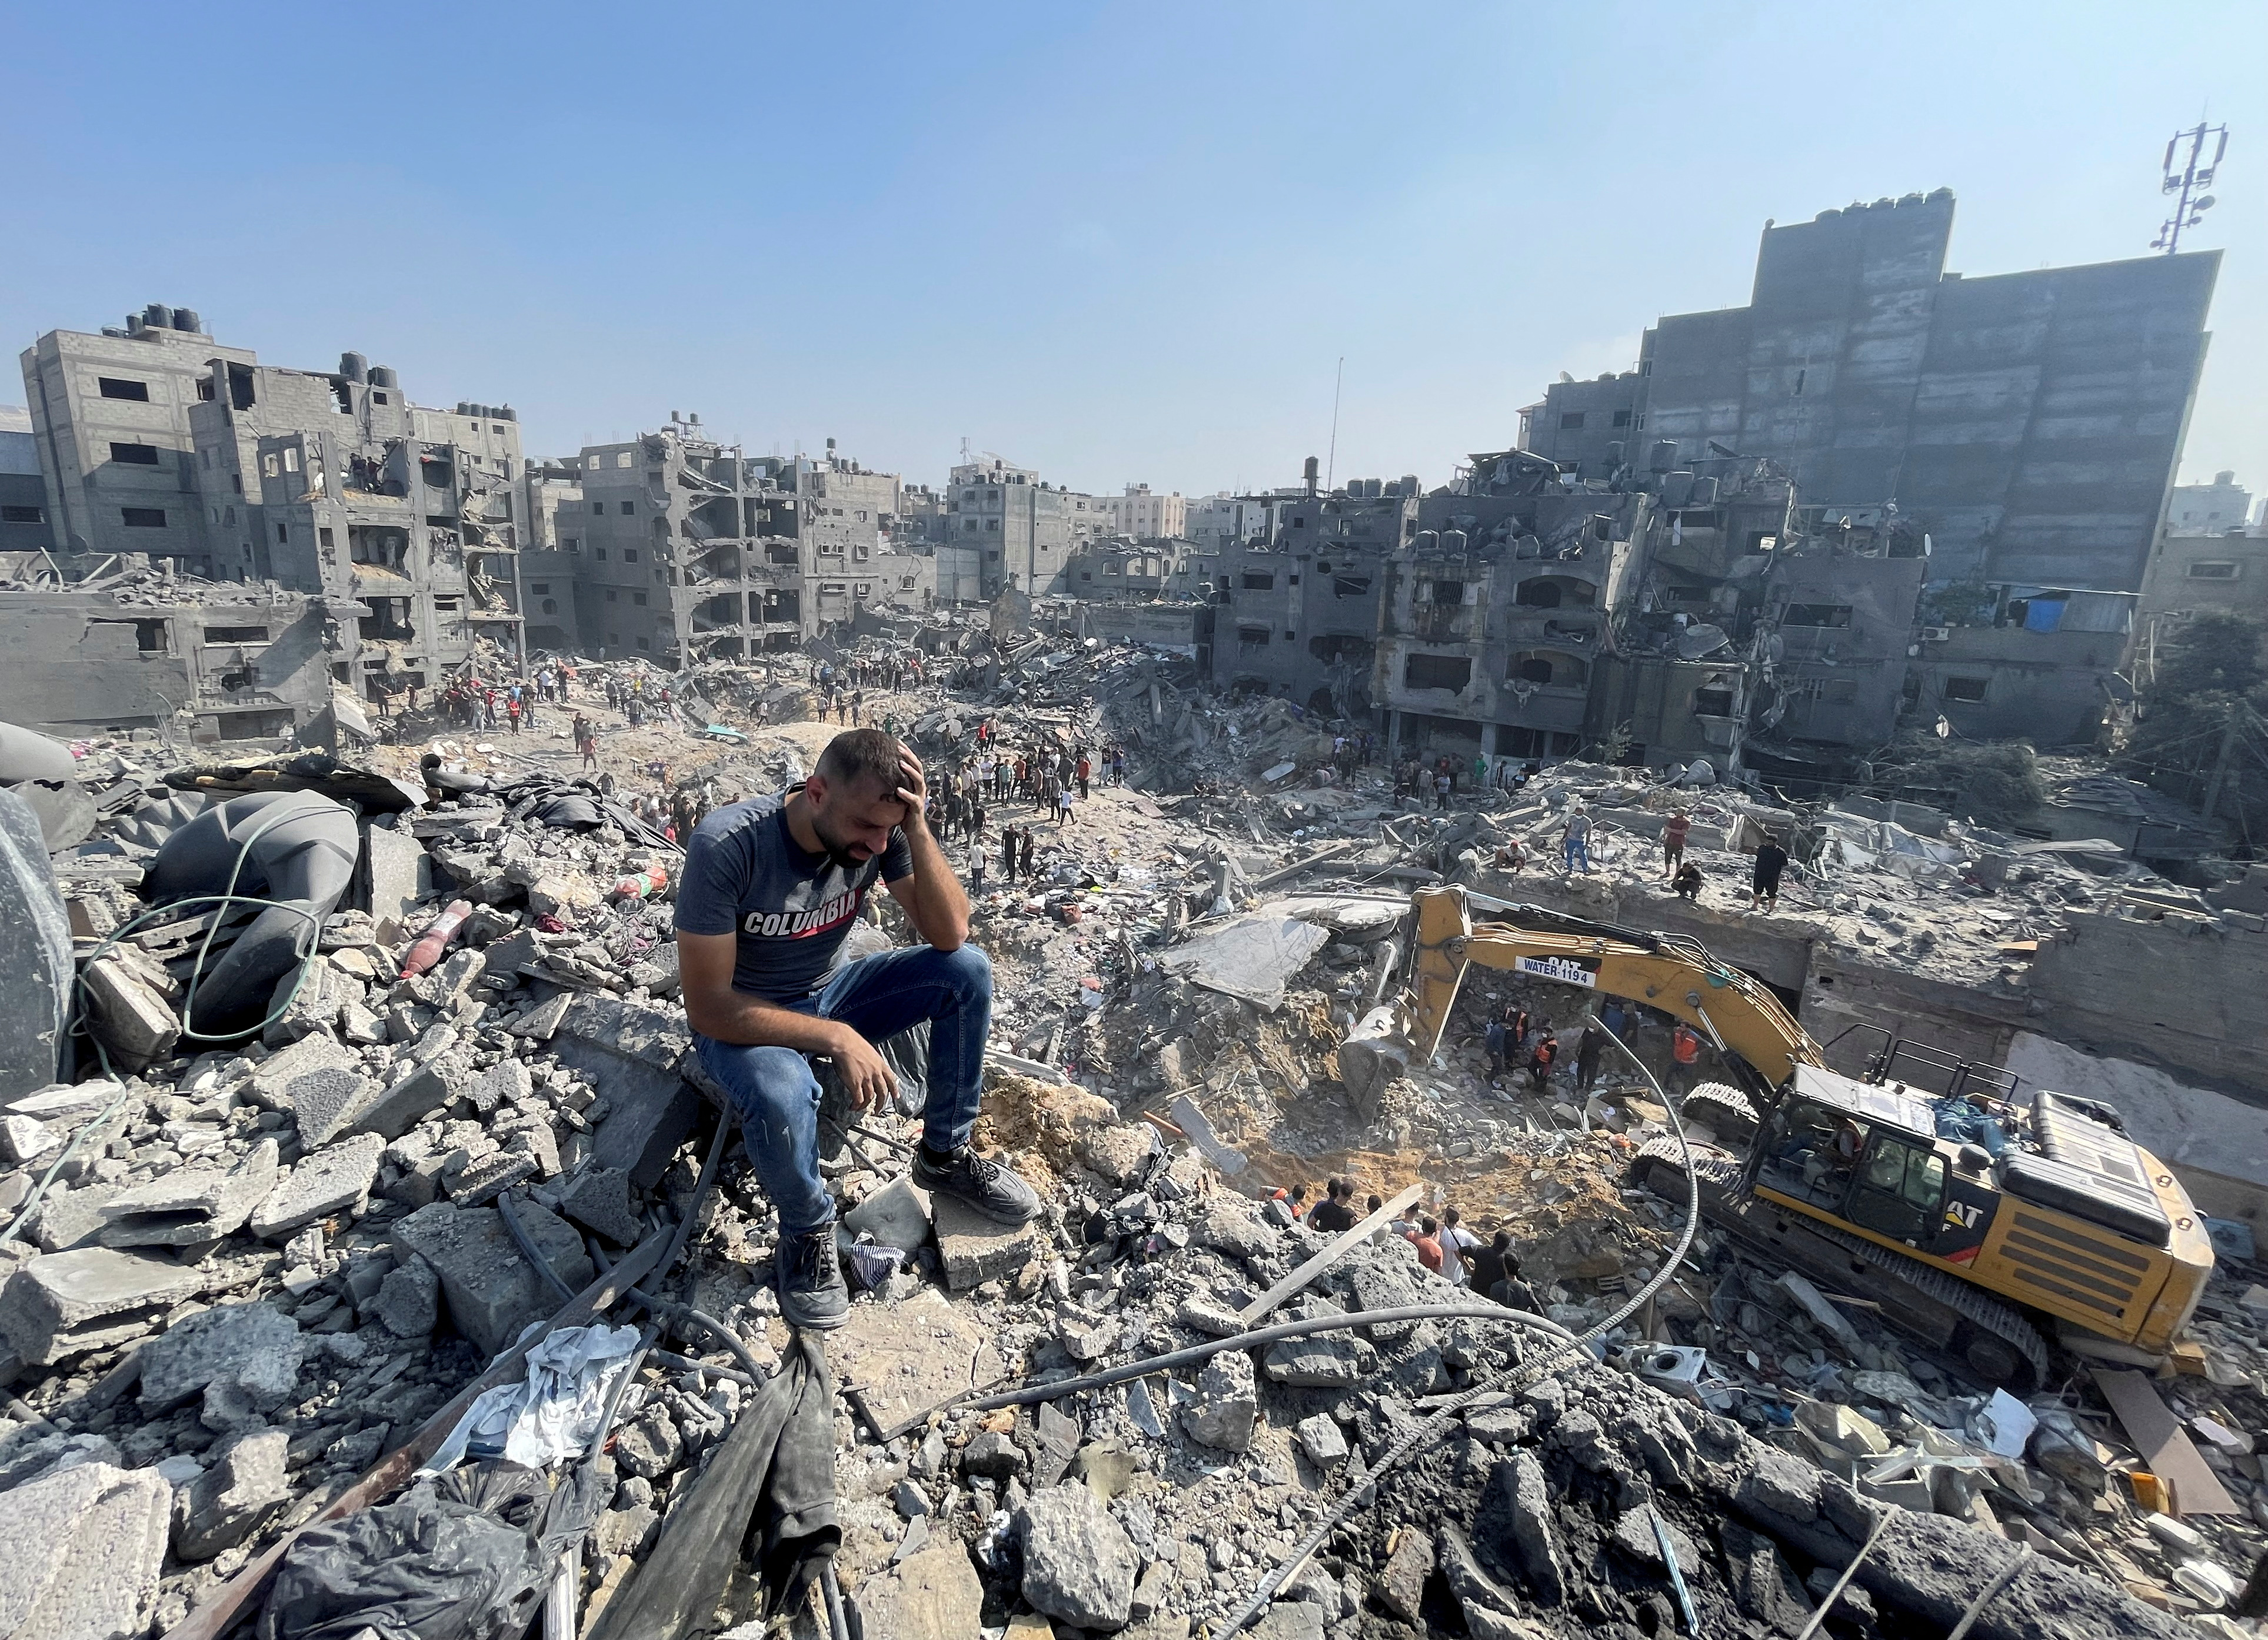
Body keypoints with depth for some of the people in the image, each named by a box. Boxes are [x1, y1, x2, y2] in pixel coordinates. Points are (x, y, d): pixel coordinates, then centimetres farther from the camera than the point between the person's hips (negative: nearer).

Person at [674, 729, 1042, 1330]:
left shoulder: (880, 831, -19)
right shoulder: (727, 845, -31)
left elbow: (950, 934, -22)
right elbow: (707, 1007, -28)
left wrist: (915, 828, -34)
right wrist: (836, 1038, -34)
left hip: (831, 991, 4)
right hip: (742, 1018, -4)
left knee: (967, 970, -16)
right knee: (781, 1095, -38)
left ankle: (945, 1155, 3)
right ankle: (808, 1231, -3)